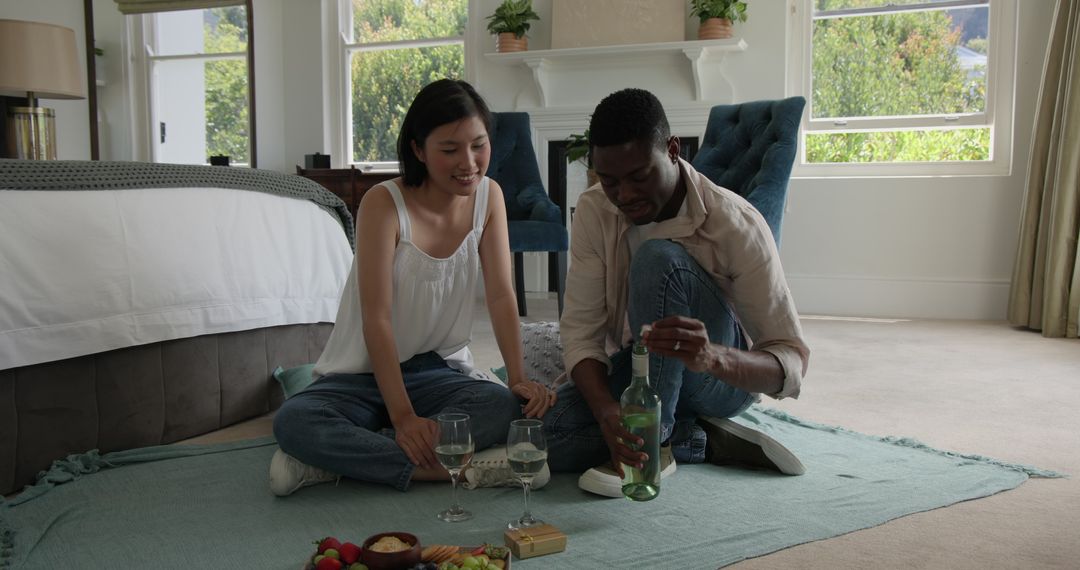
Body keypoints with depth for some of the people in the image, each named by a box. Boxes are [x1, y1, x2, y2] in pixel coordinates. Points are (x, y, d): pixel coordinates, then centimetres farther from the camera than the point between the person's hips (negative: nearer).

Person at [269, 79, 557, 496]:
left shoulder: (489, 196, -2)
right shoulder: (384, 203, -17)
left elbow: (501, 296, -6)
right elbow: (376, 320, -22)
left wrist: (519, 379, -20)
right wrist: (403, 417, -29)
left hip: (438, 371, 3)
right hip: (362, 375, -3)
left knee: (505, 407, -31)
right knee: (292, 421, -32)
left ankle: (343, 455, -24)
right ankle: (458, 470, -32)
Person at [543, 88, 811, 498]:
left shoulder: (736, 224, -22)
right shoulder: (594, 211, -11)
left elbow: (792, 363, -24)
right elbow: (581, 329, -15)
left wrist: (713, 356, -47)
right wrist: (606, 411, -36)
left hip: (720, 380, -4)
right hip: (632, 372, 4)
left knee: (658, 259, -31)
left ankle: (652, 444, -25)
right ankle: (708, 442, -15)